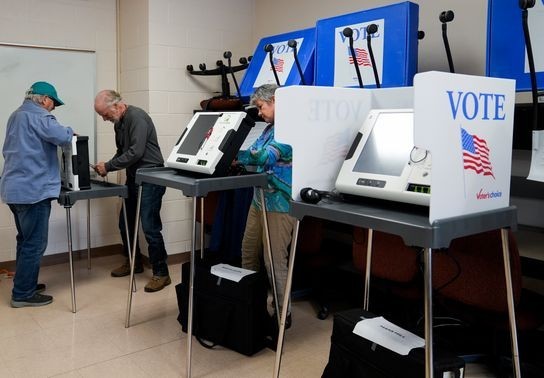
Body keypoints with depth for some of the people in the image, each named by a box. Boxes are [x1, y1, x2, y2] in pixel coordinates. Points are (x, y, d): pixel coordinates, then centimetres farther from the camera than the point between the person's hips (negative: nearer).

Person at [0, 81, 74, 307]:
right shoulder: (38, 116, -11)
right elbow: (61, 136, -26)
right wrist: (71, 132, -5)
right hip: (33, 189, -10)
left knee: (26, 240, 18)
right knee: (35, 244, -3)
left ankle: (25, 285, 27)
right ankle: (23, 294, 4)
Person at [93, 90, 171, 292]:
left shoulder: (137, 118, -16)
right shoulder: (119, 123, 13)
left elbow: (135, 152, -23)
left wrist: (108, 166, -16)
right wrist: (106, 166, 3)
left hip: (150, 179, -10)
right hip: (133, 178, 10)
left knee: (150, 227, -8)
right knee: (125, 224, 16)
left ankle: (161, 273, 3)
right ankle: (133, 263, 34)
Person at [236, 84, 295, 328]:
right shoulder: (270, 128, 16)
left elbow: (264, 156, -26)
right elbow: (257, 157, 12)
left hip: (280, 203, -10)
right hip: (260, 198, 10)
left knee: (275, 261, -3)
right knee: (248, 252, 17)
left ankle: (283, 313, 11)